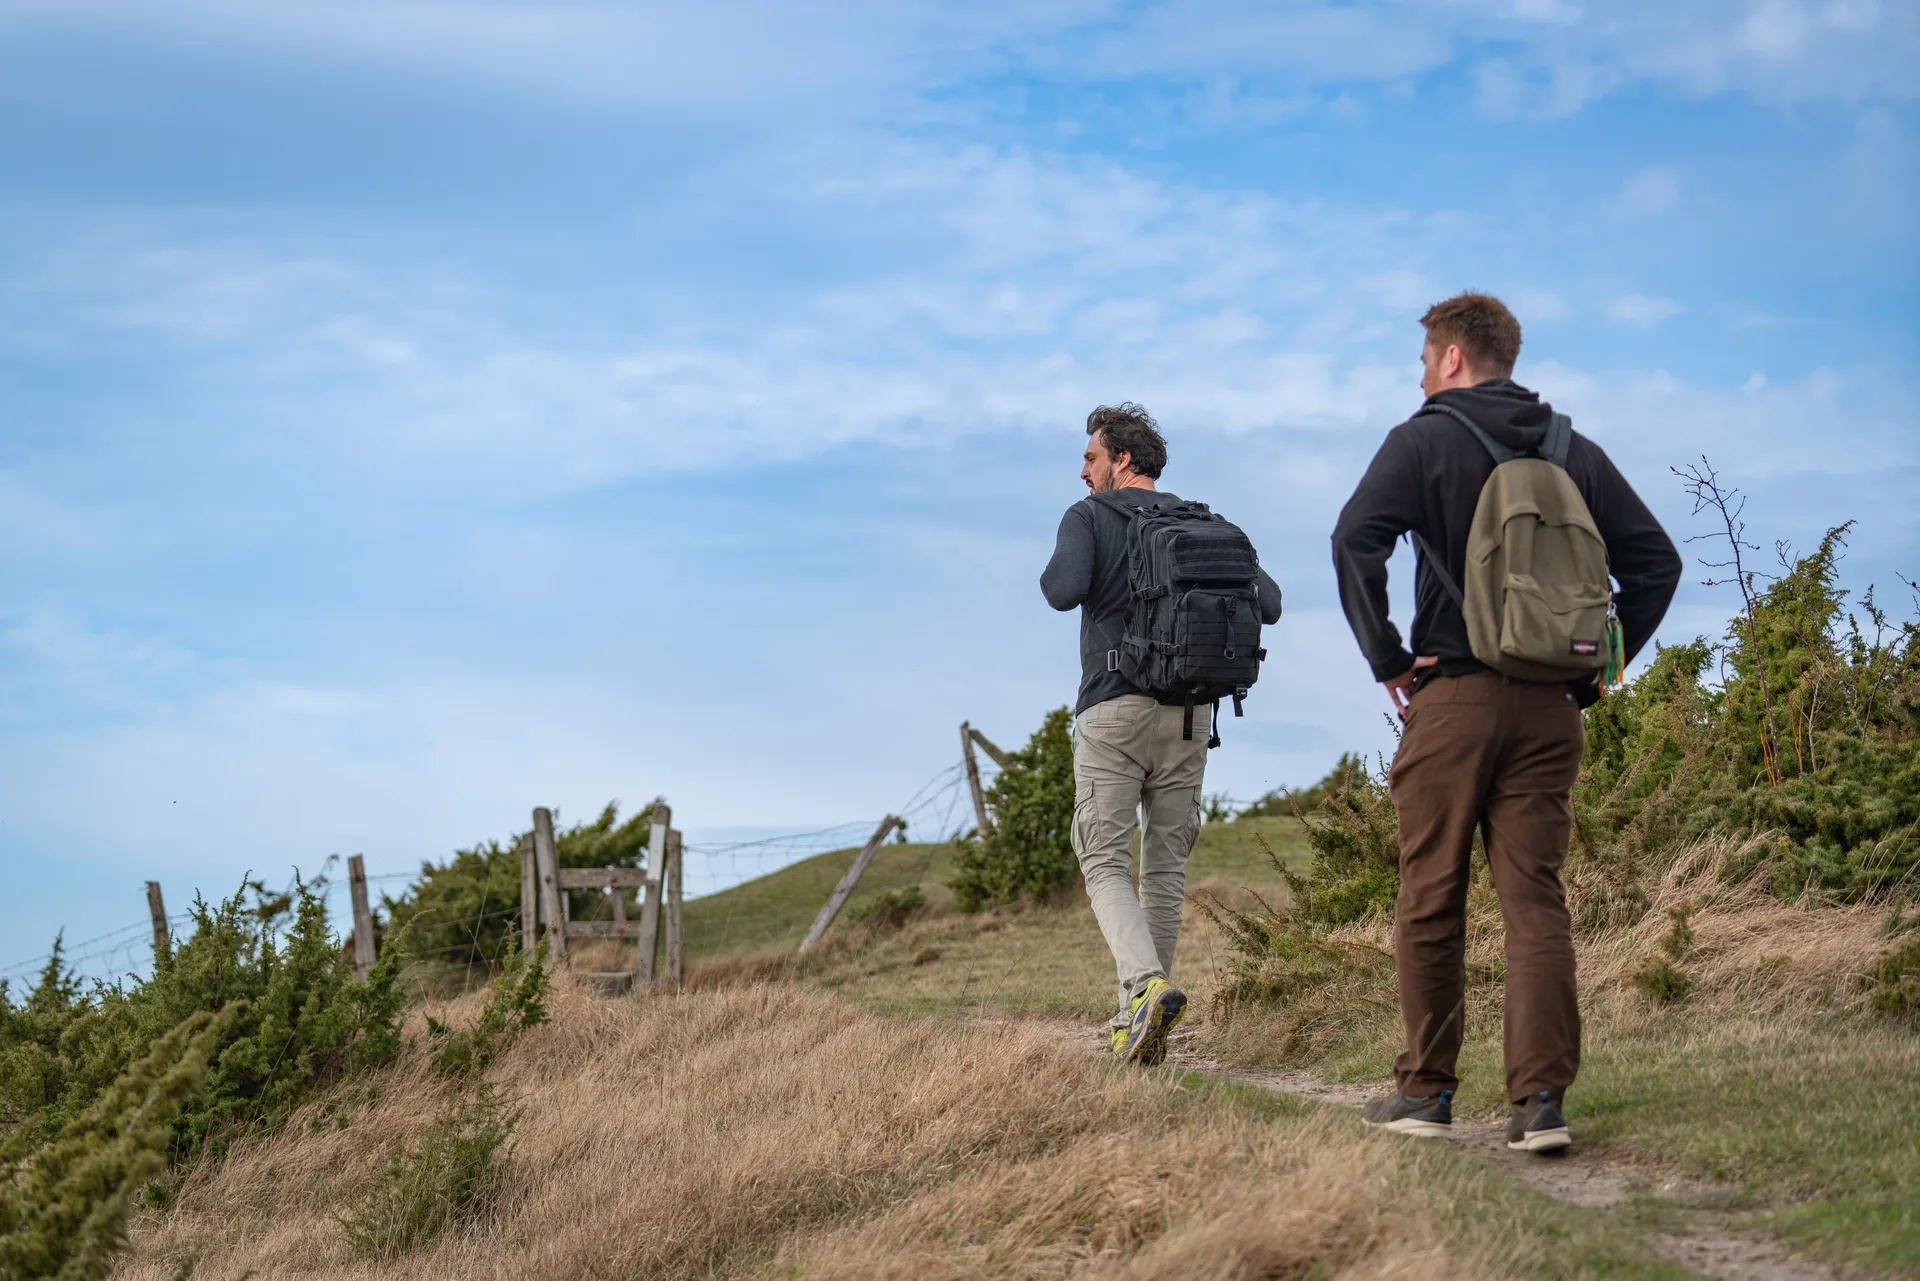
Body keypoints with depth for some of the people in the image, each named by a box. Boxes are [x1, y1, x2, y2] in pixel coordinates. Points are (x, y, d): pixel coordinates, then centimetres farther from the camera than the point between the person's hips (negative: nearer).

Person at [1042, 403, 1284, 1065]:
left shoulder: (1089, 517, 0)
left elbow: (1065, 589, -19)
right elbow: (1268, 602, 5)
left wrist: (1052, 576, 5)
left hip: (1114, 711, -4)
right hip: (1189, 715, 4)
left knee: (1105, 861, -2)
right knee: (1166, 867, 11)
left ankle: (1147, 986, -25)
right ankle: (1138, 1016, 12)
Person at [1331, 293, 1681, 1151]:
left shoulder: (1424, 441, -1)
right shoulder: (1575, 453, 12)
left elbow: (1356, 540, -16)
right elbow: (1655, 560, 10)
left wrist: (1385, 656, -9)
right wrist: (1601, 665, 11)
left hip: (1452, 696, -3)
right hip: (1550, 709, 4)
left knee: (1430, 902, 6)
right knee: (1536, 901, 2)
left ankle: (1426, 1090, 10)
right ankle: (1541, 1101, -5)